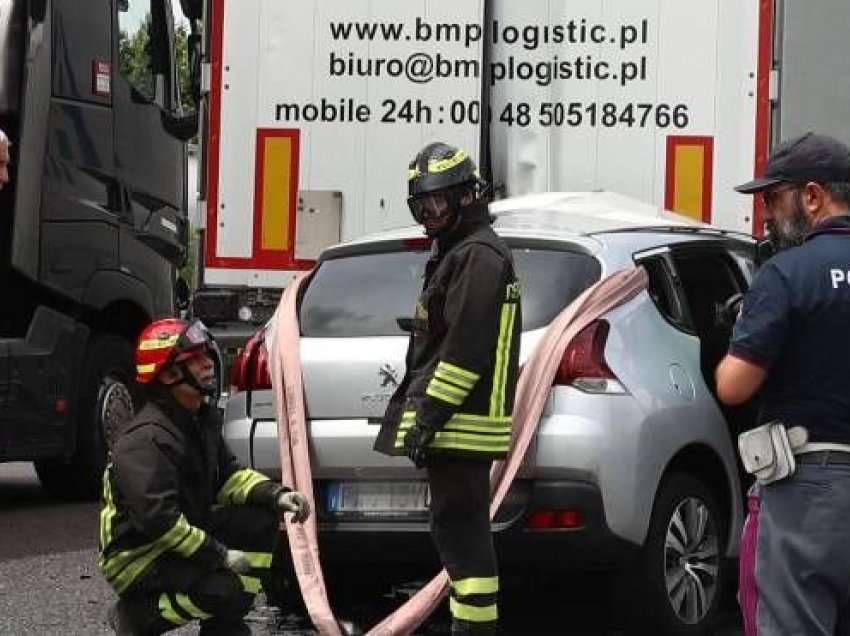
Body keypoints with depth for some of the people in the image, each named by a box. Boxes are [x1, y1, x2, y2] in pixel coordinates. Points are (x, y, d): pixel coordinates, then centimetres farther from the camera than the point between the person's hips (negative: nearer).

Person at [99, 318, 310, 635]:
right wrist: (220, 556, -26)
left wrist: (277, 495, -5)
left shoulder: (203, 419, 6)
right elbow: (158, 519, -31)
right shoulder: (147, 439, -25)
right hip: (137, 558, -9)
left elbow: (228, 475, 13)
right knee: (224, 589, -28)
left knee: (261, 518, -1)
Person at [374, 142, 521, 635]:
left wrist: (428, 415, -21)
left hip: (461, 425, -11)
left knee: (460, 528, -11)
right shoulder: (456, 253, 22)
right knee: (461, 529, 13)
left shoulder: (479, 257, -13)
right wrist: (421, 410, 23)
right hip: (459, 425, 11)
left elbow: (466, 348, -20)